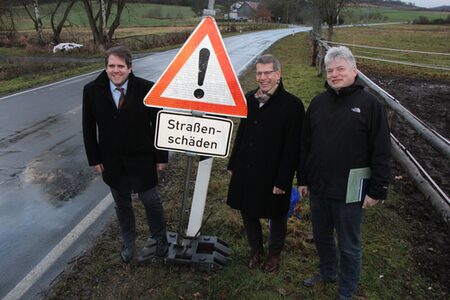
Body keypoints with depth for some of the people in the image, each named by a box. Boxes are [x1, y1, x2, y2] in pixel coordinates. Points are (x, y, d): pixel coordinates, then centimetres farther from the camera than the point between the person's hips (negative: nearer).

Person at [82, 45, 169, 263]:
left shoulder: (146, 89, -13)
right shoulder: (92, 90, -6)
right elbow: (89, 128, 2)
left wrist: (161, 156, -6)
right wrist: (94, 158, 0)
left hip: (142, 159, -2)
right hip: (112, 161, 2)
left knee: (151, 200, 10)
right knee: (122, 204, 18)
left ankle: (160, 238, 36)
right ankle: (128, 242, 40)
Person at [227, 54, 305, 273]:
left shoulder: (292, 105, -15)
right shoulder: (250, 99, 5)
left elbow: (292, 148, -16)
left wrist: (283, 181, -17)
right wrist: (233, 164, 12)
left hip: (273, 174, -5)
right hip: (246, 171, 6)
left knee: (276, 216, 14)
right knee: (247, 211, 17)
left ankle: (274, 253, 39)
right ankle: (256, 249, 41)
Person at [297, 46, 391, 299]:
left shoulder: (370, 104, -10)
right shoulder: (318, 103, 5)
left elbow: (382, 153, -10)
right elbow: (305, 144, 10)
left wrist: (377, 190, -11)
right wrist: (303, 179, 11)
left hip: (349, 193, -5)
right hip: (318, 189, 5)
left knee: (349, 246, 12)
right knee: (322, 236, 23)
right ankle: (327, 273, 48)